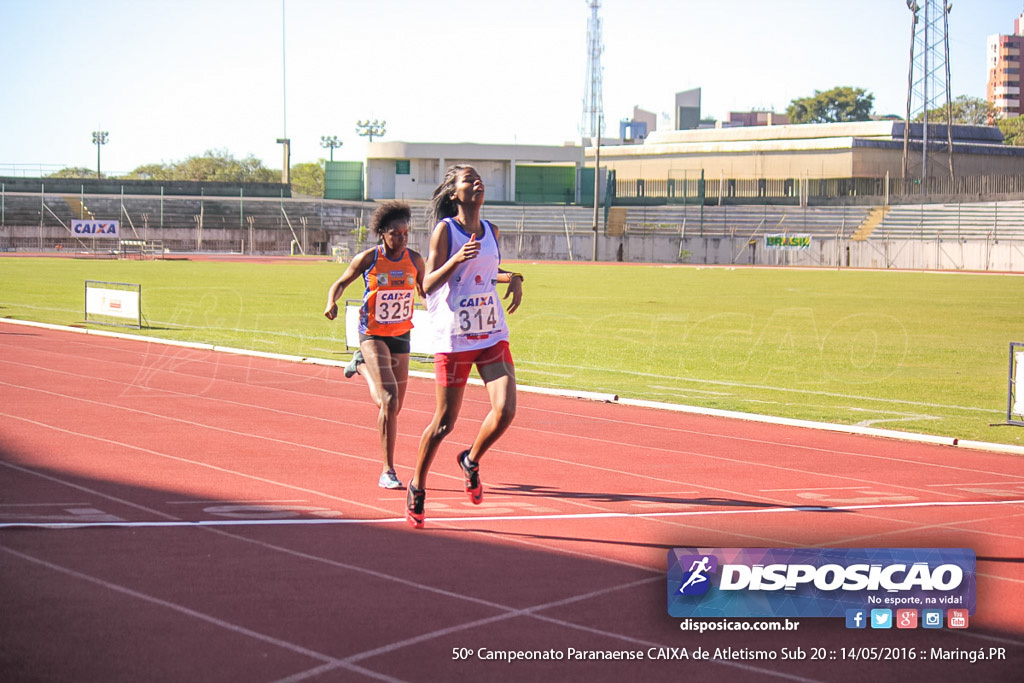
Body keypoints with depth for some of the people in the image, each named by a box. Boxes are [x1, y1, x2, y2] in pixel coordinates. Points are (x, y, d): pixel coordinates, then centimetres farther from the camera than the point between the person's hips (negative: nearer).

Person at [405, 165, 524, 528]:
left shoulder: (491, 232, 10)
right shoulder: (445, 229, -6)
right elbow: (428, 285, -12)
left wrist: (512, 278, 9)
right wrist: (456, 260, -27)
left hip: (492, 333, 5)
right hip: (453, 336, -5)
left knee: (505, 410, -11)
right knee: (444, 421, 1)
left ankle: (471, 461, 19)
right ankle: (417, 487, 23)